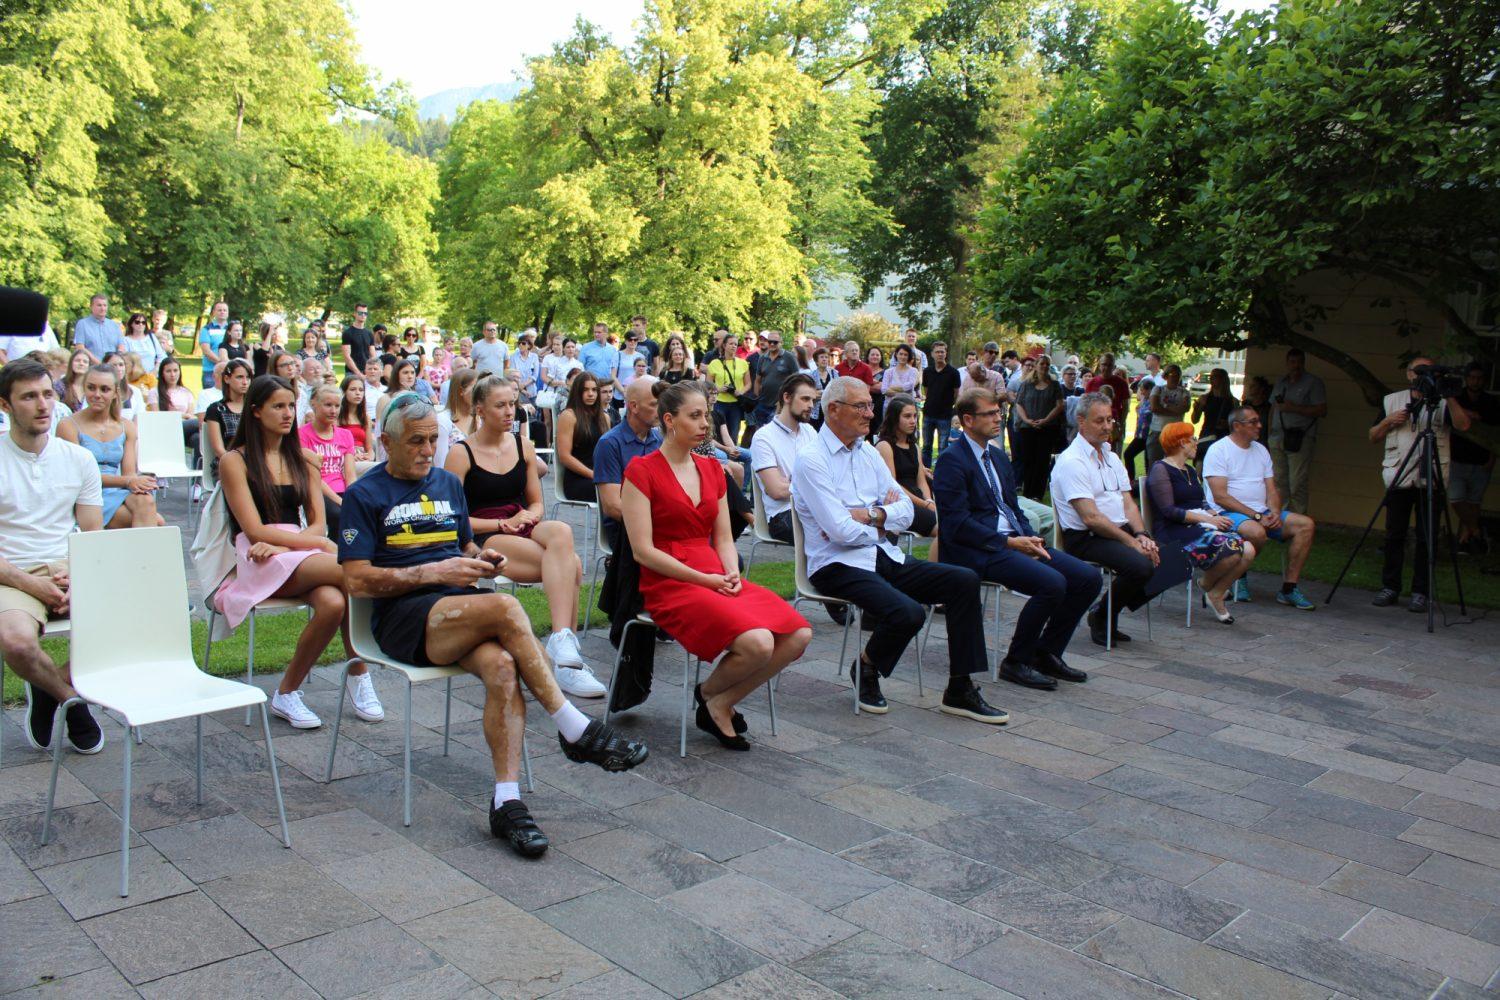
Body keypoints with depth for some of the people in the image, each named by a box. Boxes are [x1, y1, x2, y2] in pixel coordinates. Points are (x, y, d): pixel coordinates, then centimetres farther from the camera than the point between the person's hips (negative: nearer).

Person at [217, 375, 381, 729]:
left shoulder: (301, 462, 20)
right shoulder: (235, 461, 4)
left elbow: (318, 524, 11)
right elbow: (254, 530, -7)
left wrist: (280, 544, -10)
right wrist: (323, 545, -15)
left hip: (302, 552, 5)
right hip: (259, 562, -4)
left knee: (333, 602, -33)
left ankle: (287, 693, -15)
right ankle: (358, 672, -19)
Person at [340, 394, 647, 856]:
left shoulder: (448, 483, 21)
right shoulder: (365, 495, 3)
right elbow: (357, 581, -4)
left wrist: (481, 558, 5)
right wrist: (434, 573, -13)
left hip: (463, 605, 5)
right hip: (404, 617, -5)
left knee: (501, 665, -31)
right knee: (506, 608, -33)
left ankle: (507, 801, -34)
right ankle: (577, 731, -26)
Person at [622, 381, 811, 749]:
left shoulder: (711, 468, 16)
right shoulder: (641, 470, -4)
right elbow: (643, 551, -11)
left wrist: (731, 573, -5)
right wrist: (704, 579, -14)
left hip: (716, 578, 7)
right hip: (669, 584, -7)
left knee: (798, 635, -14)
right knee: (757, 642, -29)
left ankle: (723, 703, 3)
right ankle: (709, 694, 3)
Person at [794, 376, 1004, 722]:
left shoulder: (869, 453, 14)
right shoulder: (811, 460, -10)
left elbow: (906, 512, 9)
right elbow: (841, 531, -19)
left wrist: (872, 516, -11)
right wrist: (884, 518, -3)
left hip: (884, 557, 8)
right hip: (838, 564, -8)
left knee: (965, 580, -6)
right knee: (908, 612, -30)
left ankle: (960, 690, 1)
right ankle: (865, 667, 4)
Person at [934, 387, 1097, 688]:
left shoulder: (997, 455, 20)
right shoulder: (951, 460, -9)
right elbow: (957, 524, -16)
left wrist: (1030, 537, 1)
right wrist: (1009, 542, -17)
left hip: (1013, 541, 9)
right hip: (975, 551, -9)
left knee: (1088, 577, -4)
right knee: (1052, 583, -28)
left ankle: (1047, 653, 10)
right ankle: (1016, 662, -8)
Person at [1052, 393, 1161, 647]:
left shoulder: (1111, 458, 18)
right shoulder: (1072, 462, -12)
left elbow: (1128, 503, 12)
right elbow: (1091, 517, -18)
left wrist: (1142, 535, -7)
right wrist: (1132, 542, -18)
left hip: (1120, 531, 9)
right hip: (1086, 538, -9)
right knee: (1140, 565, -29)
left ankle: (1108, 614, 4)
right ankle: (1102, 617, -3)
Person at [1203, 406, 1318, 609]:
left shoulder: (1260, 450, 16)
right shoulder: (1218, 450, -7)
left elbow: (1272, 490, 13)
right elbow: (1220, 497, -16)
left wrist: (1275, 514, -9)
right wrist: (1256, 516, -19)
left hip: (1262, 513, 8)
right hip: (1228, 513, -7)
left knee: (1306, 524, -11)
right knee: (1256, 532, -37)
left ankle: (1288, 588, -8)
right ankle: (1238, 576, -7)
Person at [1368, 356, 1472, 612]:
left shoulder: (1442, 404, 7)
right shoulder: (1391, 401, 13)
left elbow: (1464, 425, -11)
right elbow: (1373, 437, 14)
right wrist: (1389, 422, -4)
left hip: (1431, 479, -1)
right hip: (1398, 477, 2)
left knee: (1426, 539, -1)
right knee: (1394, 536, 3)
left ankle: (1421, 592, 5)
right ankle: (1390, 587, 12)